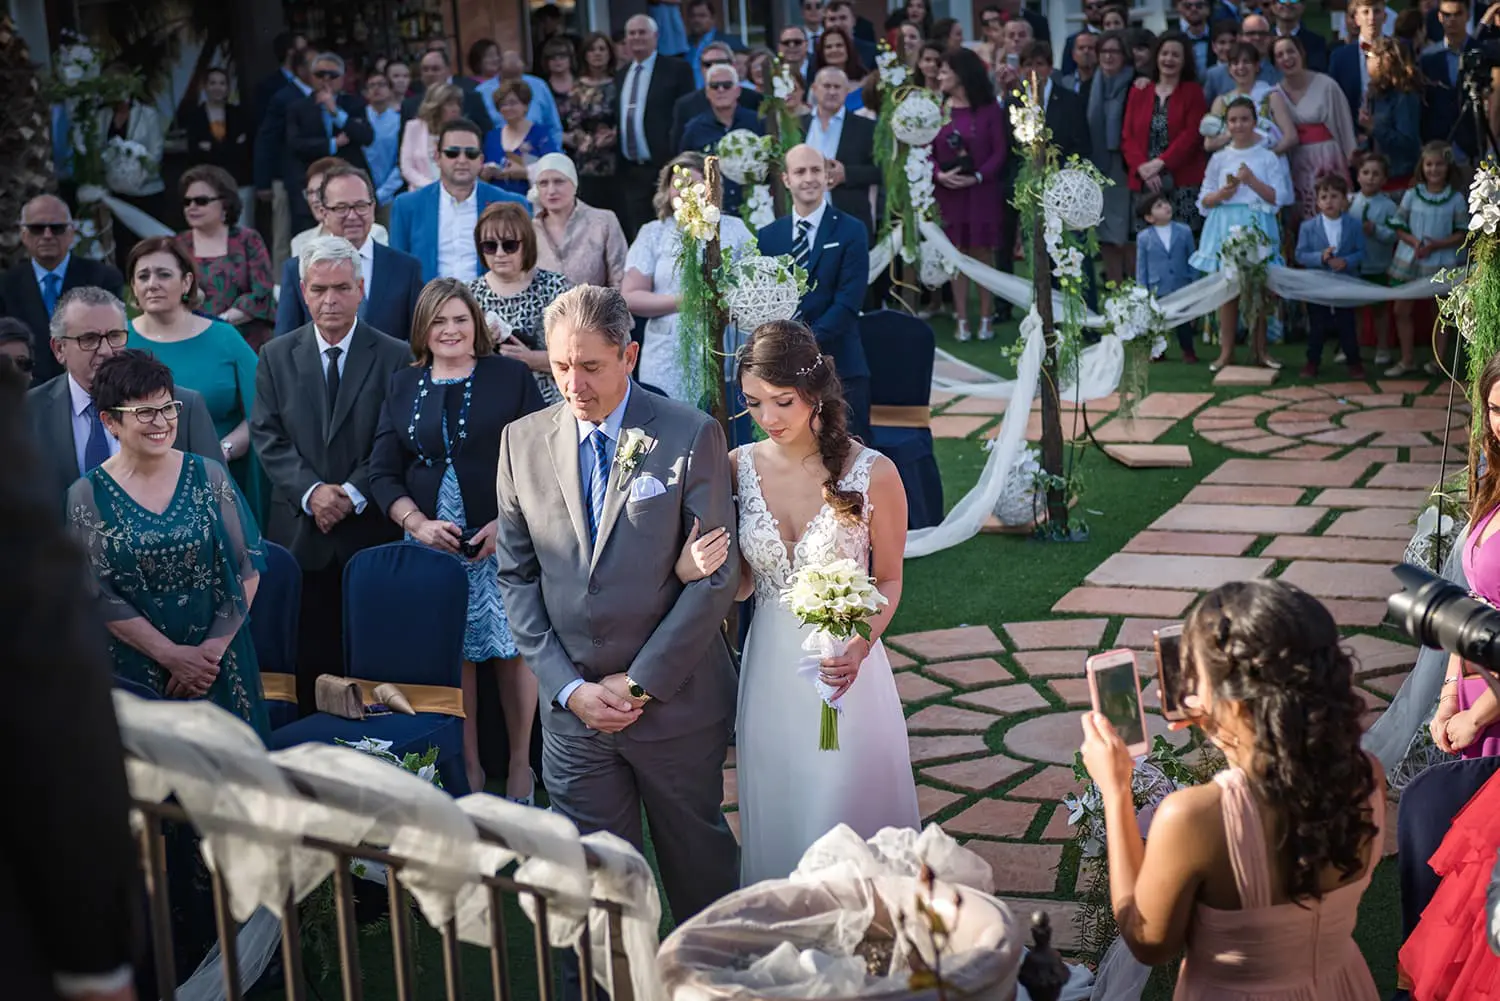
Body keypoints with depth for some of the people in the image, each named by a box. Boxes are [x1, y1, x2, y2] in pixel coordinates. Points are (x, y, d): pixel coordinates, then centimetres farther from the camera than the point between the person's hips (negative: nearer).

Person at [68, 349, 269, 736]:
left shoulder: (209, 477, 1)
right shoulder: (86, 497, -3)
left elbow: (249, 566, -1)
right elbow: (98, 598, -7)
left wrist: (214, 648, -10)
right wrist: (171, 655, -12)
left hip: (220, 660, 1)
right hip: (136, 671, -1)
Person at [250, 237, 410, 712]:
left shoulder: (395, 357, 2)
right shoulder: (276, 356, 10)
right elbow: (268, 438, 3)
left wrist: (352, 494, -13)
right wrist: (311, 491, -12)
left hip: (371, 534, -2)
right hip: (298, 535, 2)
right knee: (308, 666, 3)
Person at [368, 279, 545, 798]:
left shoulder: (510, 376, 2)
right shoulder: (403, 385, 10)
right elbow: (383, 473, 8)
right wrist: (417, 523, -8)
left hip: (504, 541, -2)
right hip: (433, 544, 2)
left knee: (512, 647, -1)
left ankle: (520, 764, 12)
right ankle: (469, 766, 16)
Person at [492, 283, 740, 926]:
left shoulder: (692, 437, -8)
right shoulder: (522, 441, 2)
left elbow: (717, 575, -10)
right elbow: (516, 576, 4)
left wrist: (640, 683, -12)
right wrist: (568, 686, -6)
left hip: (675, 700, -2)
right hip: (572, 702, 2)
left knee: (697, 860, 14)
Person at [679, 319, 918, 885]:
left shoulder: (873, 473, -11)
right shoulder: (740, 467, -2)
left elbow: (888, 580, 0)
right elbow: (742, 584, 5)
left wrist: (861, 646, -19)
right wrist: (700, 568, -18)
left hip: (844, 668, -3)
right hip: (770, 669, 3)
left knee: (846, 820, 5)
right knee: (775, 819, 14)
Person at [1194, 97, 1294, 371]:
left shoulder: (1267, 157, 2)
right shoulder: (1219, 159, 6)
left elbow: (1279, 197, -4)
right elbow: (1203, 199, 8)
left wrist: (1252, 181, -14)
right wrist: (1220, 195, -11)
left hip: (1257, 226, -1)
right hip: (1225, 227, 1)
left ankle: (1259, 349, 14)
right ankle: (1226, 351, 10)